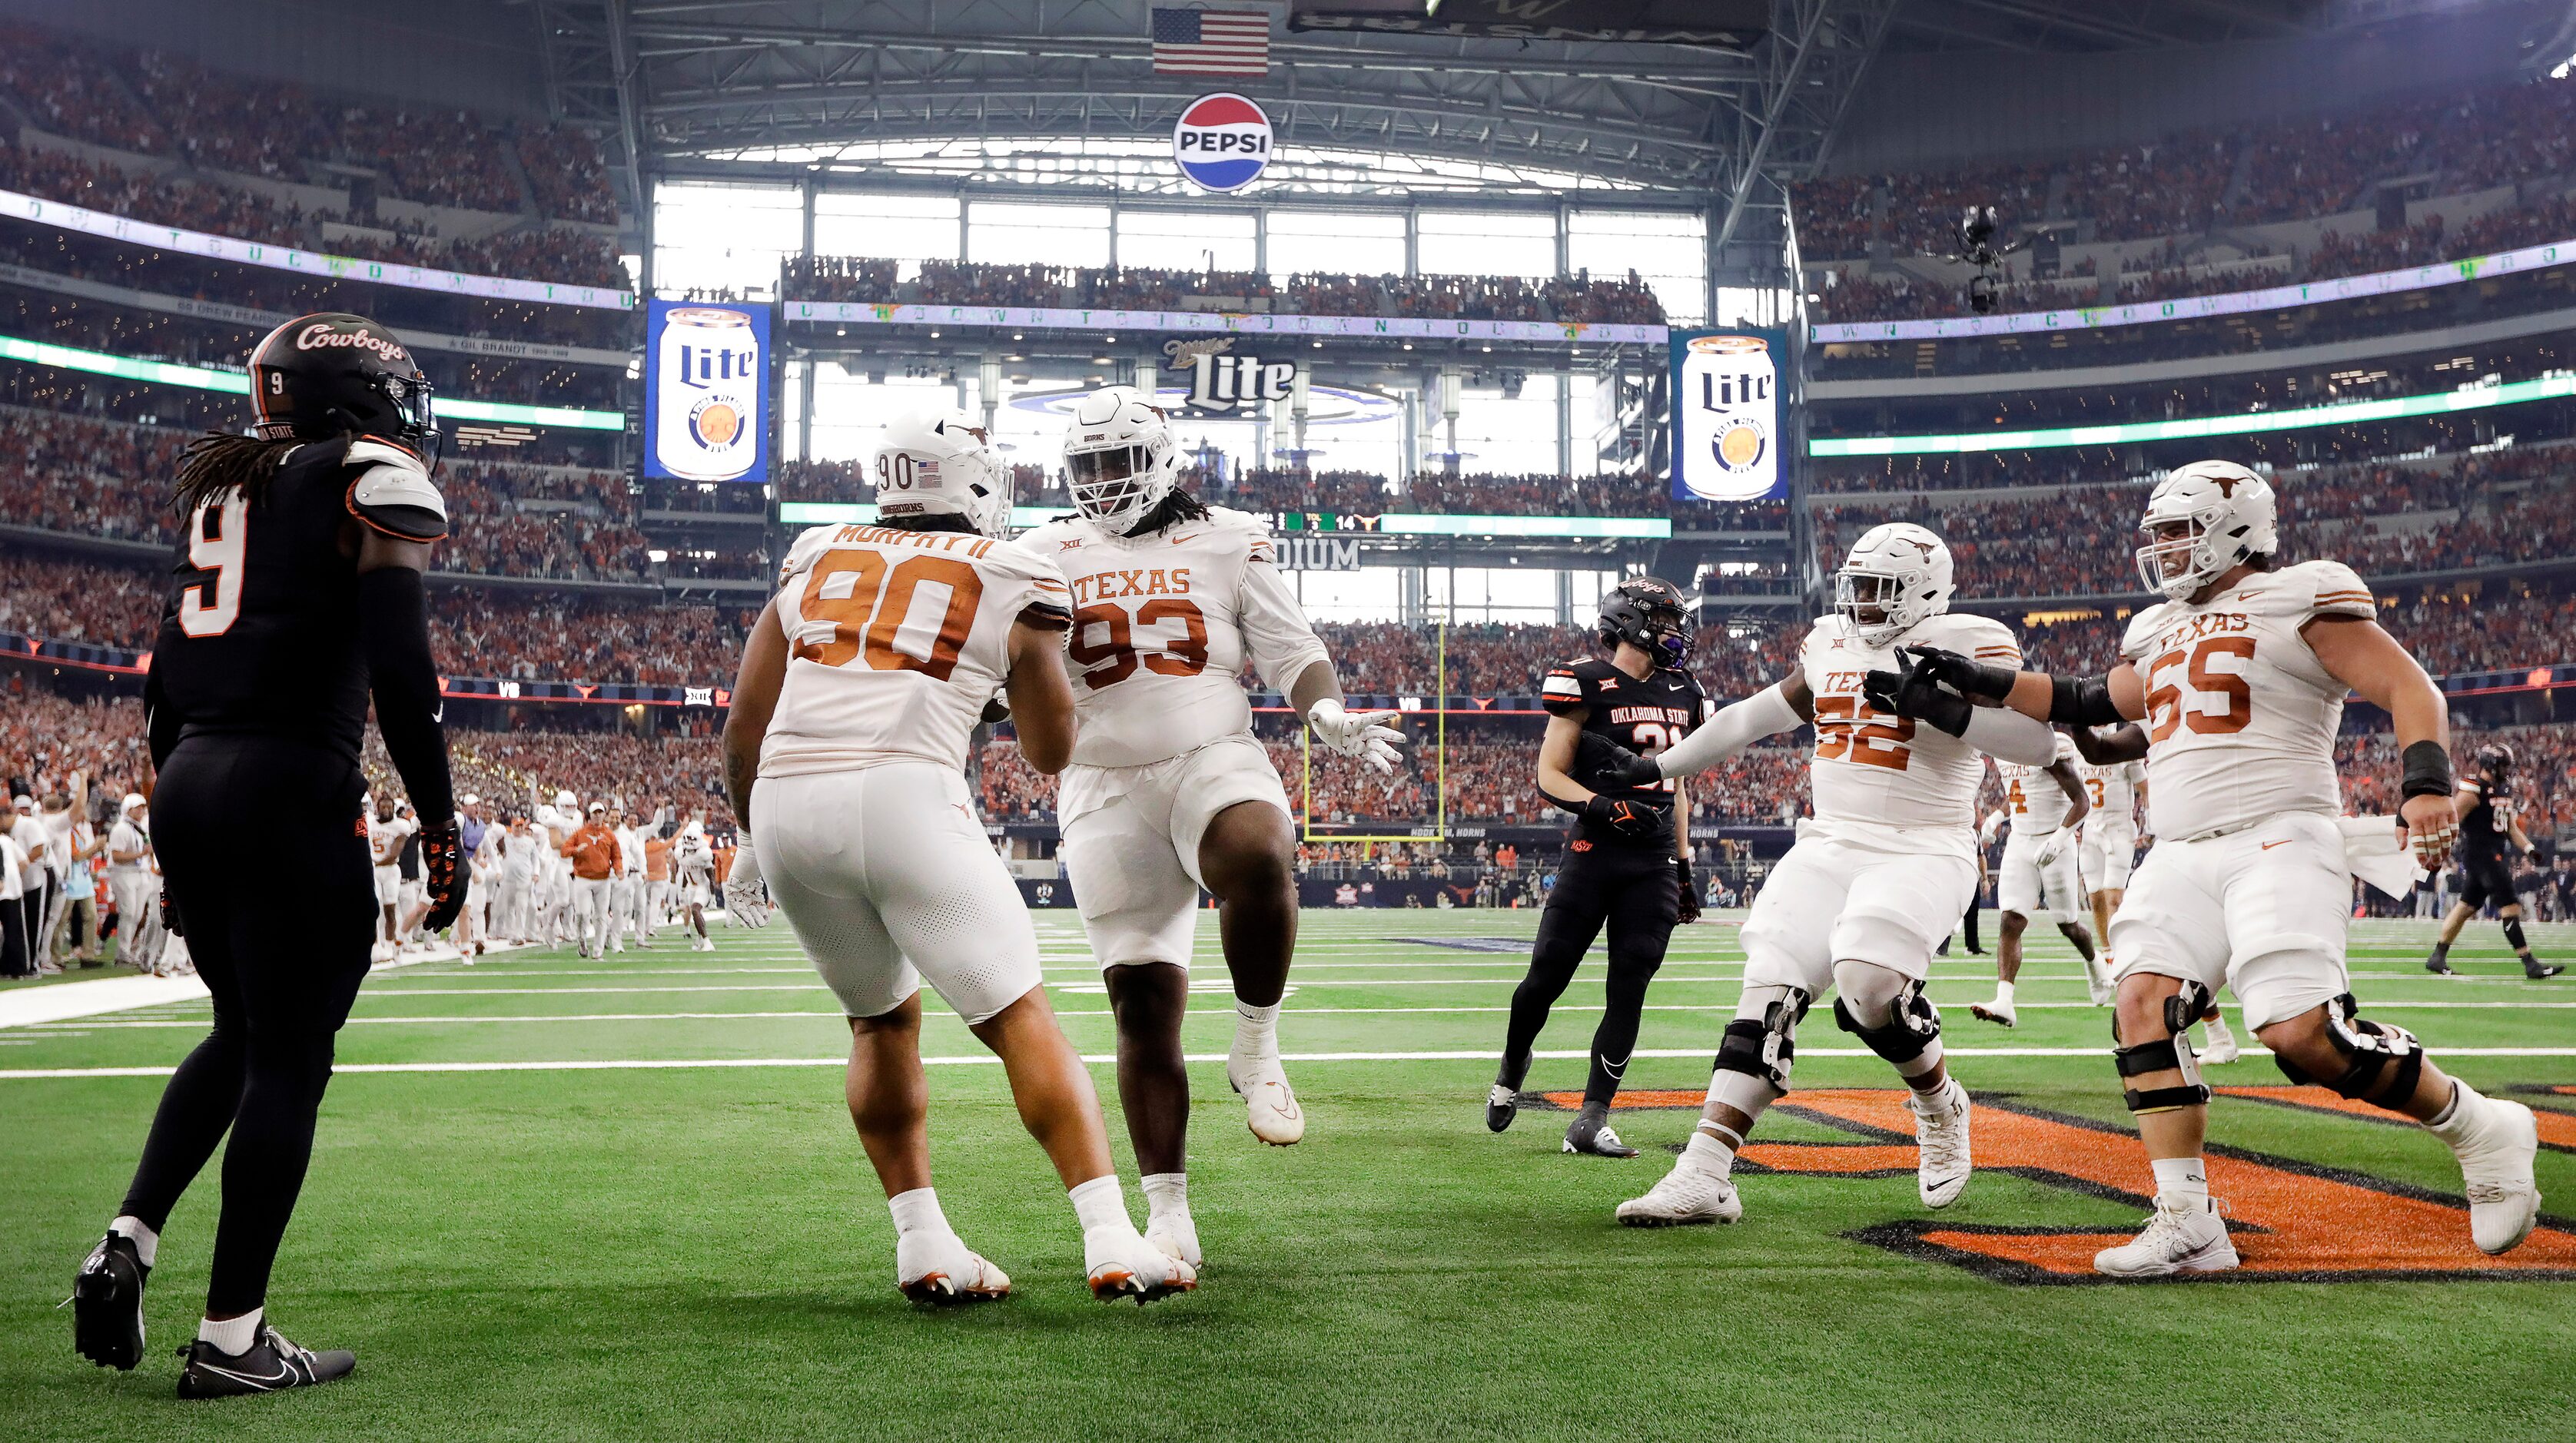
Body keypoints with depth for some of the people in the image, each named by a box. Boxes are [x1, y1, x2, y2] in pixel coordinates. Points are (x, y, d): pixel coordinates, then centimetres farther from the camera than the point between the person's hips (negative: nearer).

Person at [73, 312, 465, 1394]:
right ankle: (230, 1338, 5)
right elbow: (400, 673, -14)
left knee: (242, 1031, 23)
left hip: (185, 788, 8)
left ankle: (126, 1243, 12)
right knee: (289, 1059, 1)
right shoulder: (375, 477, -3)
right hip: (290, 796, -7)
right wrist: (440, 829, -9)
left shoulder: (218, 487, 19)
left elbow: (167, 683, 19)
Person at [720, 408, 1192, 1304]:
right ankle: (1111, 1244, -7)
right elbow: (1051, 752, 19)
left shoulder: (818, 557, 23)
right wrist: (1026, 655, 36)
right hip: (902, 795, -4)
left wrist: (752, 839, 34)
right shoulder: (1013, 578, 12)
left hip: (784, 803, 4)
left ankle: (922, 1245, 15)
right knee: (1022, 1023, 2)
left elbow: (743, 724, 21)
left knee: (883, 1020, 22)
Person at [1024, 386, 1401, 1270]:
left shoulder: (1228, 543, 8)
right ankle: (1168, 1216, 8)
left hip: (1213, 758, -1)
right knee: (1145, 1005, -2)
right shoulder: (1048, 555, 11)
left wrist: (1331, 719, -14)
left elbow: (1292, 652, 5)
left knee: (1257, 858, -38)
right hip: (1107, 789, 2)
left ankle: (1256, 1049, -15)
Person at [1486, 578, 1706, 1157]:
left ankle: (1591, 1120, 1)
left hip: (1655, 865, 5)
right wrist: (1605, 807, -23)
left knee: (1628, 992, -3)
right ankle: (1512, 1067, 30)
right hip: (1594, 854, -5)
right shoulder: (1588, 685, -6)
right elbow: (1549, 776, -7)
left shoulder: (1681, 694, 14)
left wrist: (1684, 865, 20)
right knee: (1548, 978, -1)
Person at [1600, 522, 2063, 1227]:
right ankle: (1704, 1177, -12)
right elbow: (1755, 716, 26)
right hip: (1829, 846, 6)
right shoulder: (1831, 643, 15)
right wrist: (1659, 765, 30)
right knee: (1770, 989, -9)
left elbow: (2038, 742, -16)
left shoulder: (1966, 645, -5)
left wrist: (1935, 702, -25)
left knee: (1868, 979, -28)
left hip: (1922, 855, -6)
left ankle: (1939, 1106, 4)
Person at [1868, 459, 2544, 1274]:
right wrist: (1980, 682, 25)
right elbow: (2092, 705, 32)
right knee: (2144, 1002, -11)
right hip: (2184, 855, 7)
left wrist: (2426, 781, -24)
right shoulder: (2160, 632, 20)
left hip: (2278, 840, -7)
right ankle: (2188, 1223, -10)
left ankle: (2483, 1131, 5)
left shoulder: (2300, 600, -2)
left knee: (2301, 1033, -19)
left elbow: (2410, 689, -7)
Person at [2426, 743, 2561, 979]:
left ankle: (2437, 957, 20)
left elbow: (2510, 827, 21)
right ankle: (2531, 965, -10)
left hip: (2496, 855, 10)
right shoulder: (2474, 790, -14)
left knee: (2467, 907, 13)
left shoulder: (2504, 790, 14)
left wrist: (2529, 848, 9)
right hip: (2479, 852, -10)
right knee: (2511, 907, -11)